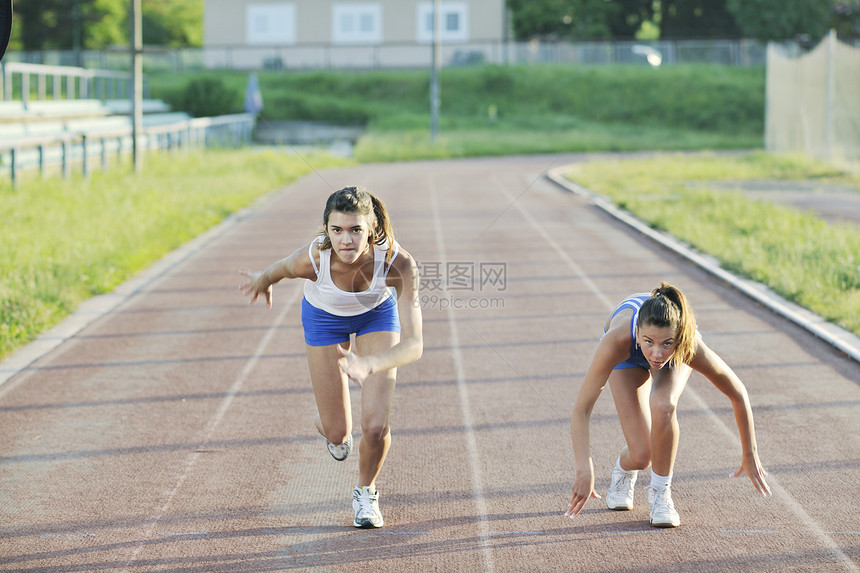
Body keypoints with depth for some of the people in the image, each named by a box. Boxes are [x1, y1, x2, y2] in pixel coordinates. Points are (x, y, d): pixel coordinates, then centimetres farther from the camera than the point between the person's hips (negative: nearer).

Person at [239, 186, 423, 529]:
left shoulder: (398, 262, -40)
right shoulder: (312, 258, -39)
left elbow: (414, 345, -43)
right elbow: (282, 268, -12)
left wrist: (369, 365, -60)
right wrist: (264, 280, 10)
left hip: (377, 313, 0)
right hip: (325, 317, 0)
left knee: (376, 426, -12)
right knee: (338, 433, 4)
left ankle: (366, 492, 22)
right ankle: (323, 423, 44)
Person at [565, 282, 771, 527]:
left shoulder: (691, 347, -42)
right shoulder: (617, 340, -46)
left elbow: (738, 394, -24)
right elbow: (581, 409, -40)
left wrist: (750, 455, -15)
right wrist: (584, 470, -50)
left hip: (676, 356, 0)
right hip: (628, 359, 0)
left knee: (663, 406, -34)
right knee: (641, 456, -13)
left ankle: (660, 491, -10)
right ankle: (624, 470, 26)